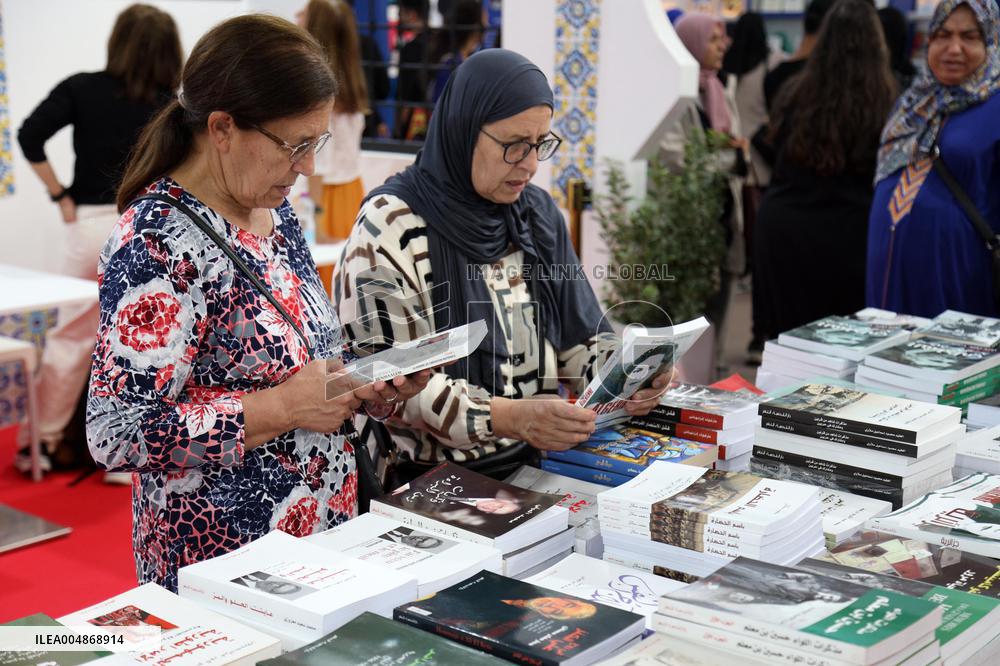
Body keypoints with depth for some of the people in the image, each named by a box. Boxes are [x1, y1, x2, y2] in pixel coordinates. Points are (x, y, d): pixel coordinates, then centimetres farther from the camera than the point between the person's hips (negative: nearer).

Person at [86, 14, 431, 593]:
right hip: (224, 561, -8)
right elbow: (117, 433, -24)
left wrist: (361, 389, -2)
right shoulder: (159, 246, -21)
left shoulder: (273, 209, 5)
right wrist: (284, 408, -23)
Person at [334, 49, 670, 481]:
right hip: (425, 481, -5)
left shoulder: (538, 214, 9)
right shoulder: (391, 226, -11)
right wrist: (510, 417, -29)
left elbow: (579, 336, 13)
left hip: (535, 463, 6)